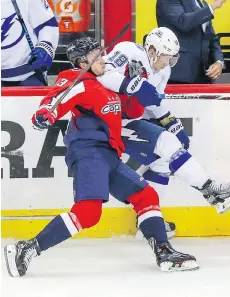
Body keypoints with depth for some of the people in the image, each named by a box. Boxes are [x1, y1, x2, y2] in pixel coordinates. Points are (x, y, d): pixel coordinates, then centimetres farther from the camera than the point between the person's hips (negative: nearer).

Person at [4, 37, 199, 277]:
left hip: (108, 156, 10)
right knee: (88, 211, -25)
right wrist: (44, 115, -43)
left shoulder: (106, 85, 22)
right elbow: (57, 98, -23)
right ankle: (28, 249, -26)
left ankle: (164, 253, 13)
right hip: (88, 152, -10)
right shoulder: (81, 84, -6)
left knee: (146, 195, 12)